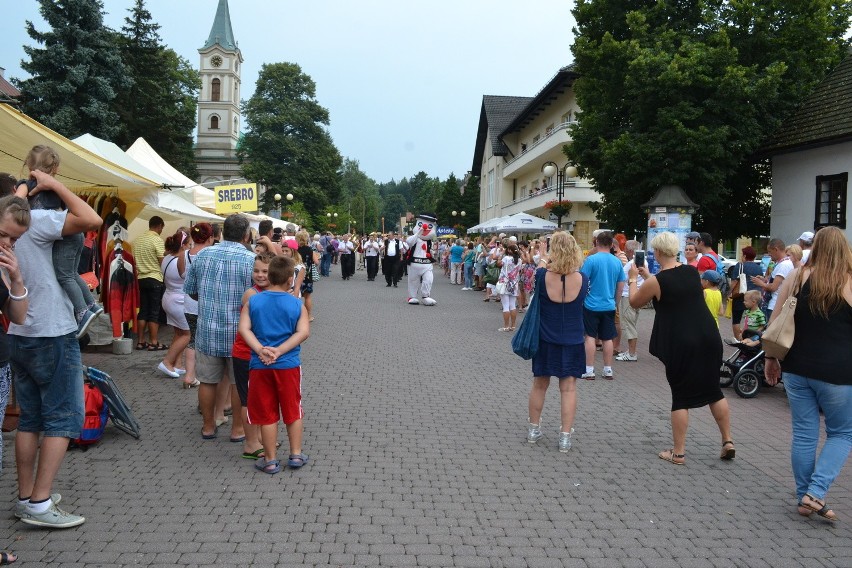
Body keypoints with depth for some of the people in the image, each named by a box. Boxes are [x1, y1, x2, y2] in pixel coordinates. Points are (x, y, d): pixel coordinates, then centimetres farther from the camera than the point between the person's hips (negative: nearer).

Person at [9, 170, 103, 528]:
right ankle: (39, 504, -3)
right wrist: (54, 185, -14)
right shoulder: (33, 221, -13)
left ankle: (26, 497, 18)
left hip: (18, 337, 8)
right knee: (62, 418, -2)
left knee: (30, 419, 14)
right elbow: (92, 220, -24)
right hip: (53, 336, -8)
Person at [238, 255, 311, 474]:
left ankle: (270, 460, 18)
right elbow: (303, 332, -13)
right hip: (288, 365, -1)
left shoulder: (253, 301, 1)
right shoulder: (297, 305, -2)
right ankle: (296, 455, 22)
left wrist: (261, 351, -14)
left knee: (267, 414, 10)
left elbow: (244, 329, -9)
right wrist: (279, 351, -15)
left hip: (260, 366, 1)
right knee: (293, 411, 15)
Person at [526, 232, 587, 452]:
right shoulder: (582, 279, -14)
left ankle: (534, 429, 27)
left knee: (539, 385, 14)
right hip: (572, 343, 0)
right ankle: (565, 436, 9)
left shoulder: (543, 277, -16)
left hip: (545, 341, 0)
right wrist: (571, 265, 22)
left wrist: (542, 258, 26)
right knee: (568, 388, 7)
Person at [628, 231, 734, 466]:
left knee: (681, 396, 4)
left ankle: (678, 452, 10)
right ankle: (728, 442, 23)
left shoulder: (656, 281, -11)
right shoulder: (692, 272, 6)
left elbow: (634, 302, 7)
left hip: (680, 344, -5)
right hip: (708, 337, 5)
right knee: (713, 390, 18)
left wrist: (633, 279, 22)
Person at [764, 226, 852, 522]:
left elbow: (775, 322, 3)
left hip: (797, 368, 3)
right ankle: (816, 492, 1)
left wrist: (771, 358, 12)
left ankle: (804, 498, 20)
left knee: (804, 434, 12)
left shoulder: (797, 276, 2)